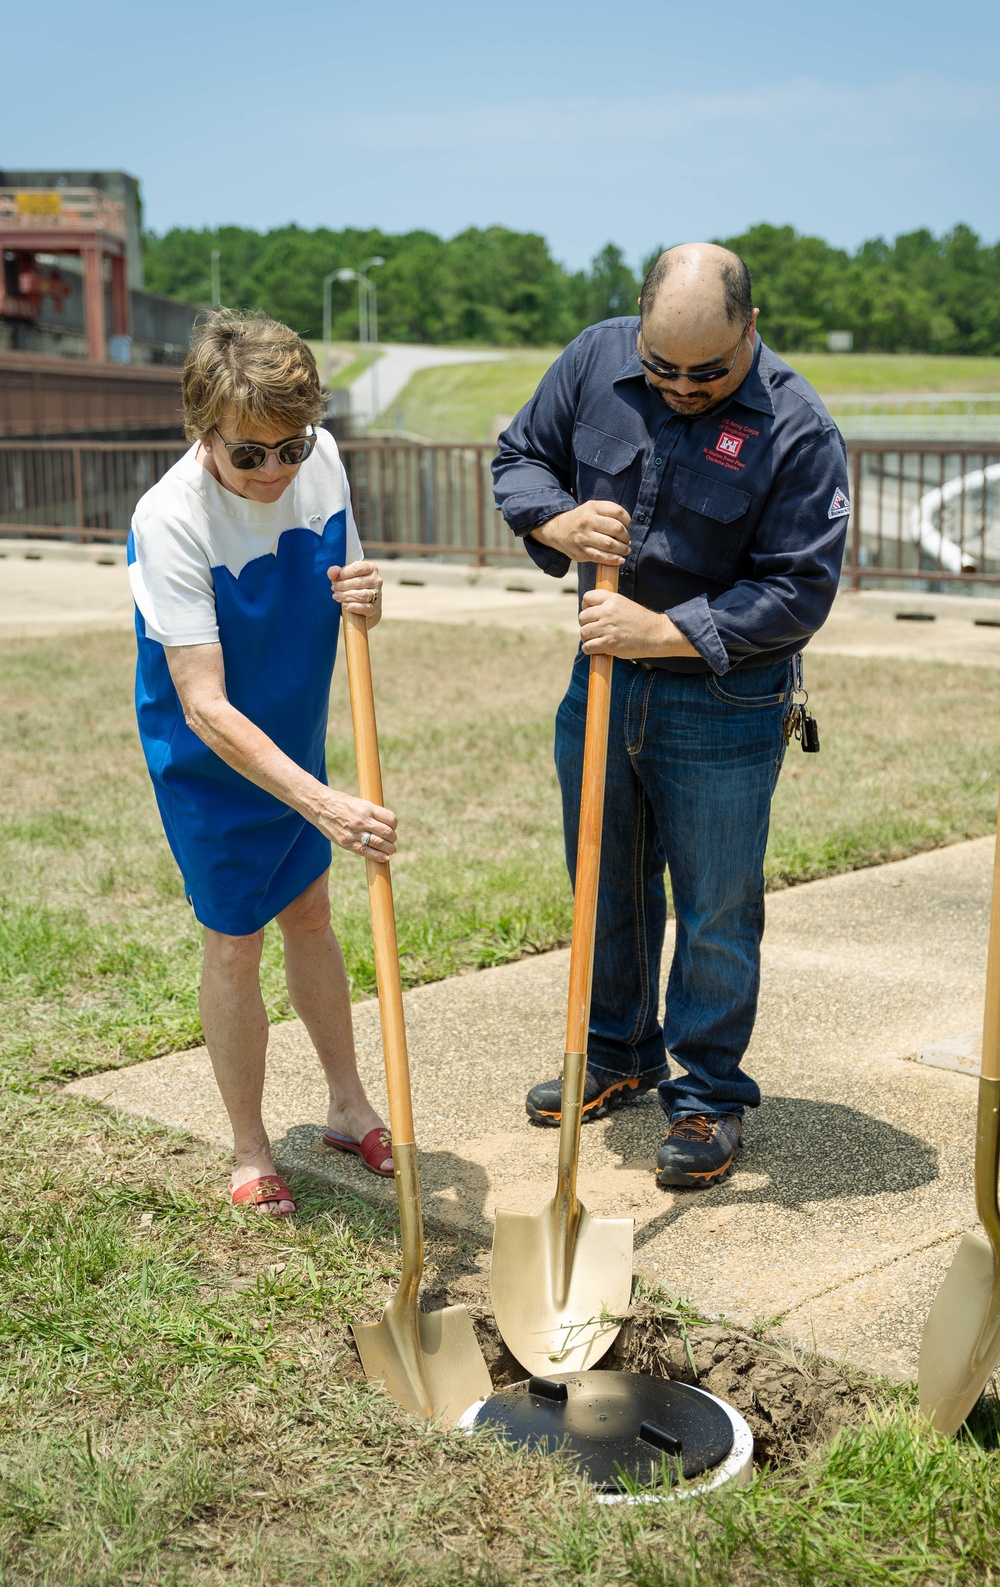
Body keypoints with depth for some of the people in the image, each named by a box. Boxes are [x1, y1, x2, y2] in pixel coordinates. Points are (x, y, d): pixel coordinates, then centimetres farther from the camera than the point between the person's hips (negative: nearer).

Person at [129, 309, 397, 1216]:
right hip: (214, 765, -6)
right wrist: (322, 804, -40)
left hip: (299, 743, 6)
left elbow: (343, 590, 4)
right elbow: (206, 709, -33)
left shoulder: (321, 459, -12)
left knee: (311, 915, 19)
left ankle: (350, 1107, 37)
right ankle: (250, 1151, 24)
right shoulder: (172, 519, -30)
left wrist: (365, 598, -22)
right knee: (235, 944, 5)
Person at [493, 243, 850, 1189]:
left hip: (725, 707, -5)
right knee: (606, 891, 18)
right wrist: (559, 523, -15)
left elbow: (797, 592, -18)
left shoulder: (797, 430, -18)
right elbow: (519, 459, 7)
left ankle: (707, 1092, 23)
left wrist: (665, 631, -26)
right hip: (602, 684, 5)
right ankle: (618, 1055, 38)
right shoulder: (596, 361, -5)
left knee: (716, 914, 5)